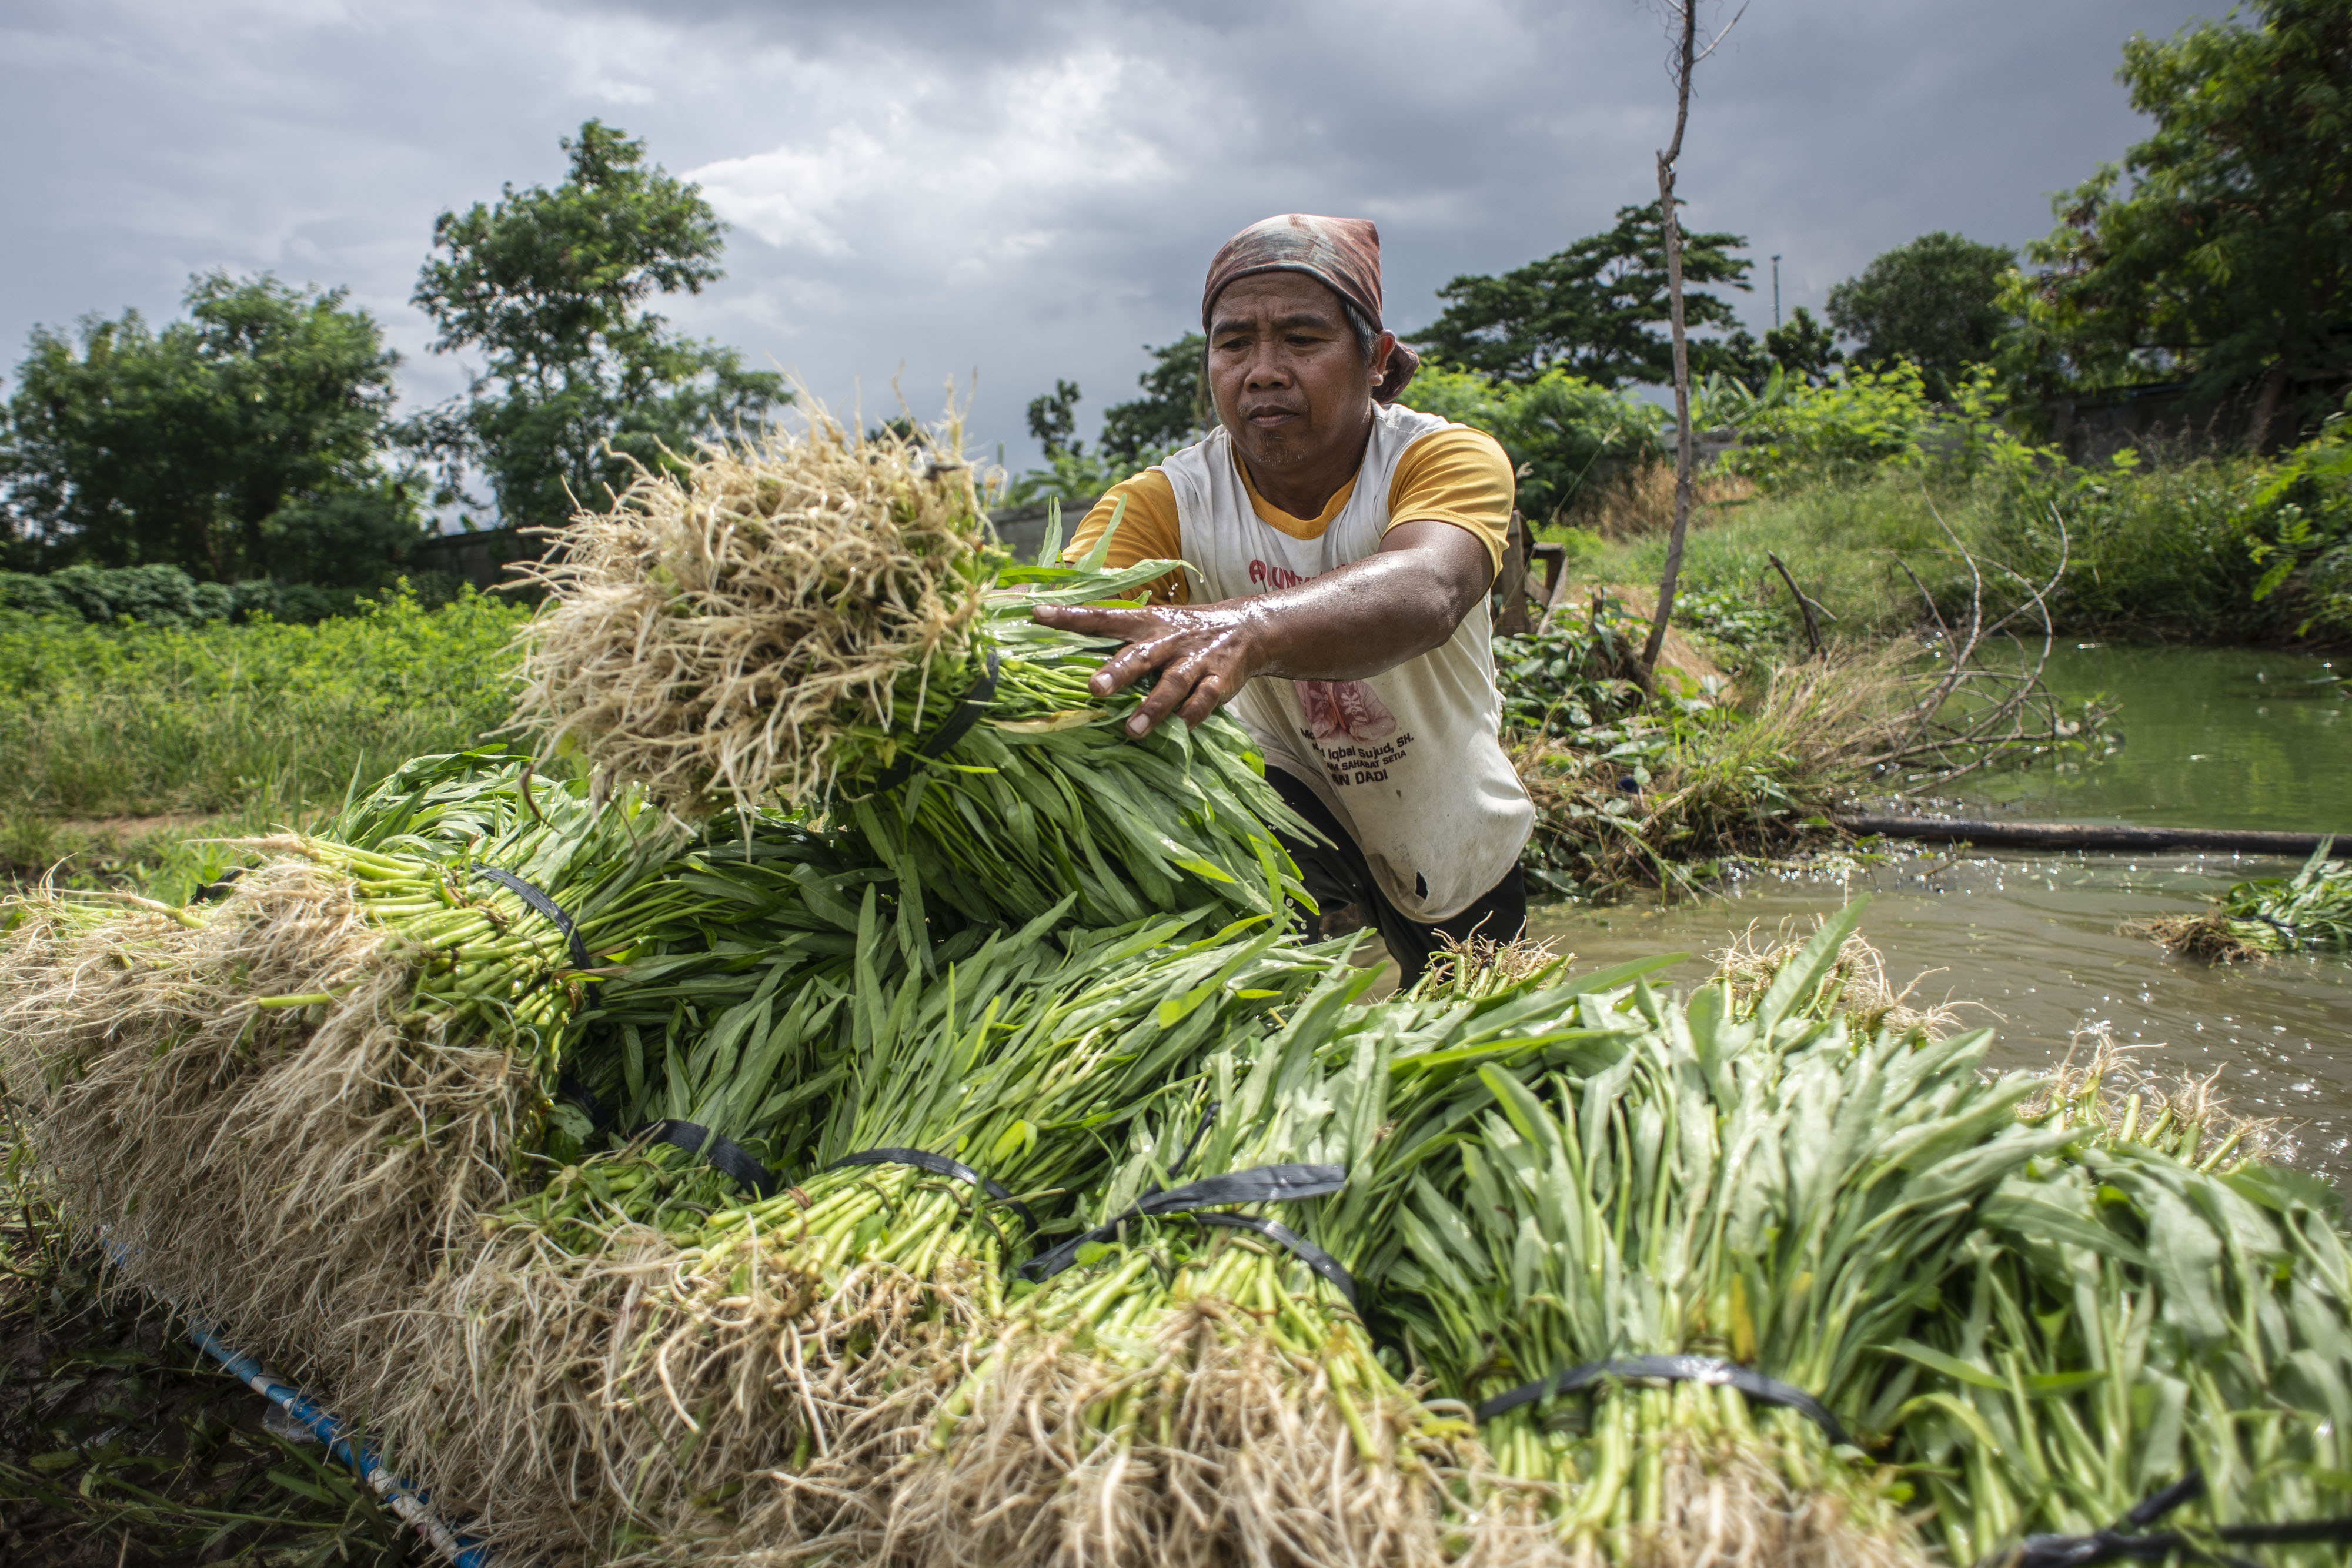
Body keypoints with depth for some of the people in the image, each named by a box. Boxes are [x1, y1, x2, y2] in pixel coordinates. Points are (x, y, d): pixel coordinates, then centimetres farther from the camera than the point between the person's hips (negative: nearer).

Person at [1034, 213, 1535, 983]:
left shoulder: (1450, 459, -28)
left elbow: (1426, 591, -51)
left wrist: (1248, 629, -72)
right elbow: (1061, 604, -41)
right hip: (1300, 801, 0)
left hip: (1456, 837, 1)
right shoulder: (1167, 501, -22)